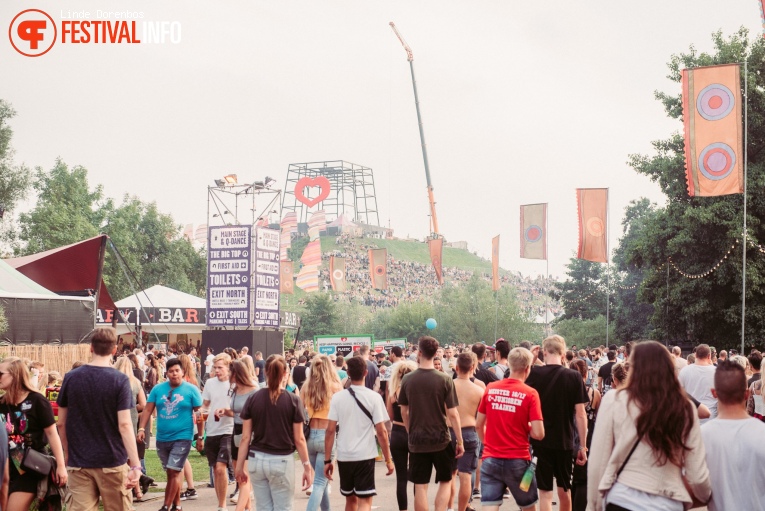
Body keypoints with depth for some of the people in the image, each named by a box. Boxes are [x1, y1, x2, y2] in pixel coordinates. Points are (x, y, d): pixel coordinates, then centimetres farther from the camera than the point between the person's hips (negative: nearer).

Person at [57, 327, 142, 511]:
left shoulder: (71, 377, 0)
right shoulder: (120, 380, -9)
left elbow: (61, 423, 6)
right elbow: (124, 425, -15)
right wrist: (136, 464, -14)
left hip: (79, 463, 2)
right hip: (112, 462, -2)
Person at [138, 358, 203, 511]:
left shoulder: (191, 390, -5)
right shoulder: (158, 389, 2)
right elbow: (148, 410, 3)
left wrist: (200, 436, -2)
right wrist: (142, 429, -9)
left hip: (182, 437, -4)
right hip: (162, 438, 4)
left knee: (174, 471, -9)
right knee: (171, 472, 14)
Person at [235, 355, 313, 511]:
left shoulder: (252, 399, -2)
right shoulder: (293, 400, -7)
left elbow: (245, 437, 0)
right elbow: (299, 439, -5)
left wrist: (239, 466, 7)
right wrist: (307, 466, 3)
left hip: (257, 460, 3)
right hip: (282, 461, -2)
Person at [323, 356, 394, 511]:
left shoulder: (337, 397, -1)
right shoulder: (374, 397, -7)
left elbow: (330, 430, -2)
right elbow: (381, 431, -7)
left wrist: (327, 460, 4)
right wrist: (388, 459, 1)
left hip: (344, 456, 3)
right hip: (365, 456, -3)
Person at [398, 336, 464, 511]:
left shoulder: (407, 380, -4)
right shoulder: (445, 380, -10)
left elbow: (404, 412, 6)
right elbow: (452, 414, -10)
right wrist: (460, 441, -2)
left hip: (417, 440, 1)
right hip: (440, 439, -1)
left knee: (420, 486, 7)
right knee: (445, 481, 16)